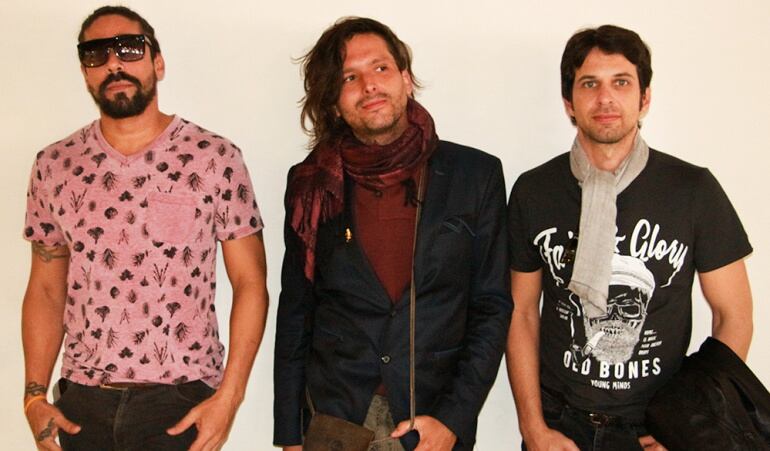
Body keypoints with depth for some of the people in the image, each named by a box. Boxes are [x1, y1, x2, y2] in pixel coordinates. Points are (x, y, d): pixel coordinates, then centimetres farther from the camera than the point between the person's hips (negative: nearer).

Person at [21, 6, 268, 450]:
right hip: (81, 405, 3)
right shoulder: (55, 166, 4)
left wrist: (229, 396, -12)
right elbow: (46, 289, 9)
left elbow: (250, 283, -5)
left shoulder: (216, 158, -6)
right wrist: (35, 395, 1)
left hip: (182, 402, -3)